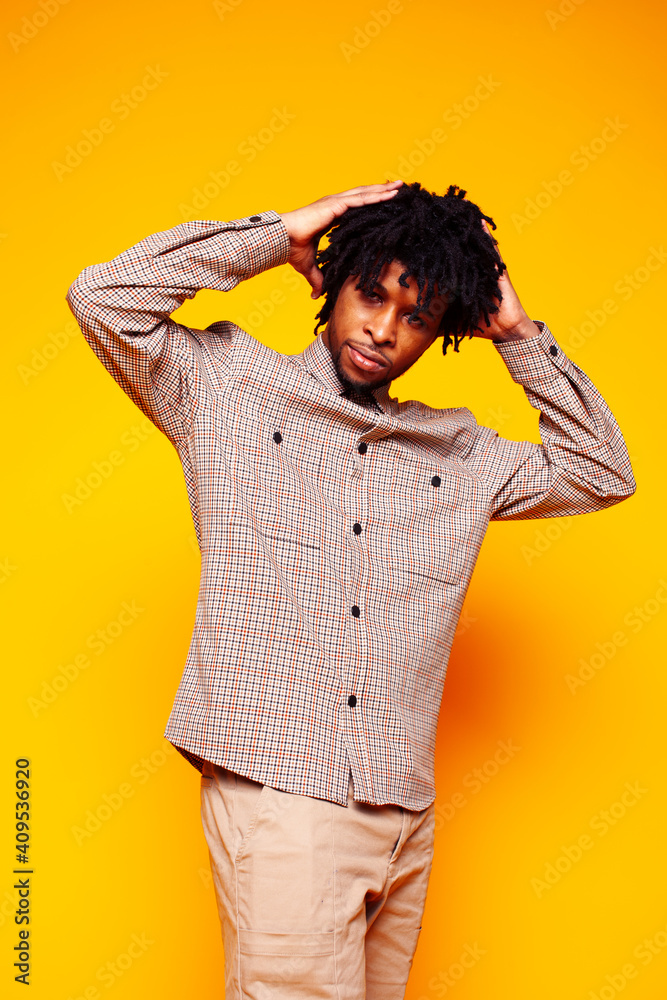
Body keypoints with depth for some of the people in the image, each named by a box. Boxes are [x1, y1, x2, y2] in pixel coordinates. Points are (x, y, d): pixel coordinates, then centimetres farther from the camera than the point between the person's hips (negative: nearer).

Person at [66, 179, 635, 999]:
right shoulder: (230, 389, 4)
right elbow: (103, 296, -6)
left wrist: (520, 336, 10)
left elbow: (602, 474, 17)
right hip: (276, 802, -4)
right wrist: (279, 234, -2)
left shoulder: (460, 456, 14)